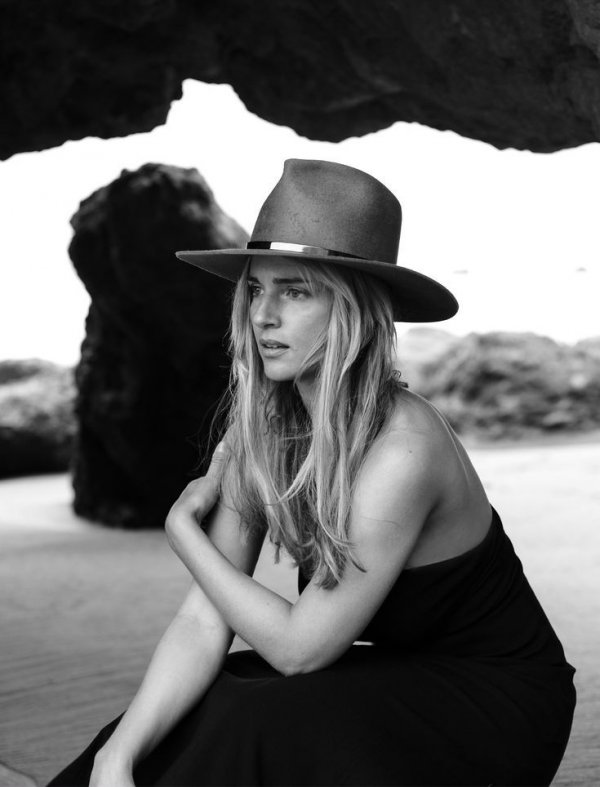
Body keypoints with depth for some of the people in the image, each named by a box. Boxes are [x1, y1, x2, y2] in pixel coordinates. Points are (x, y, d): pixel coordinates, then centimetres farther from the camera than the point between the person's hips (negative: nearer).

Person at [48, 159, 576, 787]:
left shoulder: (401, 448, -29)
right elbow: (205, 621, -11)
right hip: (391, 679, 6)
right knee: (178, 725, -13)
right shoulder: (258, 428, -8)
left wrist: (185, 532, -12)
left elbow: (297, 646, -22)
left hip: (499, 697, -5)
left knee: (262, 731, -25)